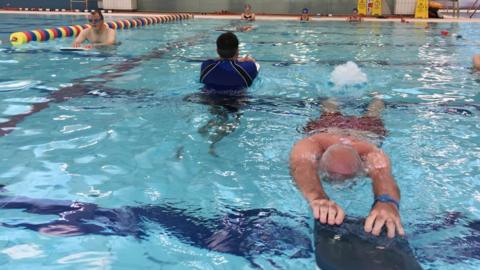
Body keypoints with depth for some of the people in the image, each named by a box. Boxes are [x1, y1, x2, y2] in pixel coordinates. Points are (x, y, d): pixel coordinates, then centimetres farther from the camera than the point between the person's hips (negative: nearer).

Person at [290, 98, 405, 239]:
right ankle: (331, 105, 64)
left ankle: (375, 105, 64)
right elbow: (302, 166, -70)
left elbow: (381, 174, -71)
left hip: (367, 131, 1)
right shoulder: (309, 145, -50)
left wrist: (387, 202, -93)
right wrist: (317, 197, -91)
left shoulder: (371, 154, -50)